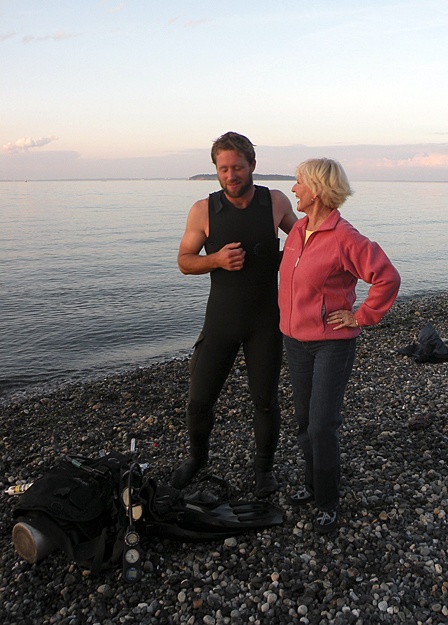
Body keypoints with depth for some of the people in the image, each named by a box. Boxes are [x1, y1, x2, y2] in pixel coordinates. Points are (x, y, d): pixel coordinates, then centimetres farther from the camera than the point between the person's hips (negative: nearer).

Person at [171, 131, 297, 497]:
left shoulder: (276, 202, -5)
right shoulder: (204, 211, -8)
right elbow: (185, 261, 1)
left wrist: (286, 258, -5)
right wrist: (217, 259, -19)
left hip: (266, 320, 0)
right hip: (221, 319, 0)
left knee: (266, 401, 8)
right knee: (199, 399, 4)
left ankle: (265, 467, 32)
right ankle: (198, 456, 34)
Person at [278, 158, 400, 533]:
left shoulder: (344, 238, -18)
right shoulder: (298, 230, 5)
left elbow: (388, 277, -18)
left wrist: (362, 317, -13)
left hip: (333, 342, -7)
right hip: (295, 340, 7)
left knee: (322, 426, -5)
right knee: (305, 420, 16)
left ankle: (328, 502, 15)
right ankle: (313, 484, 35)